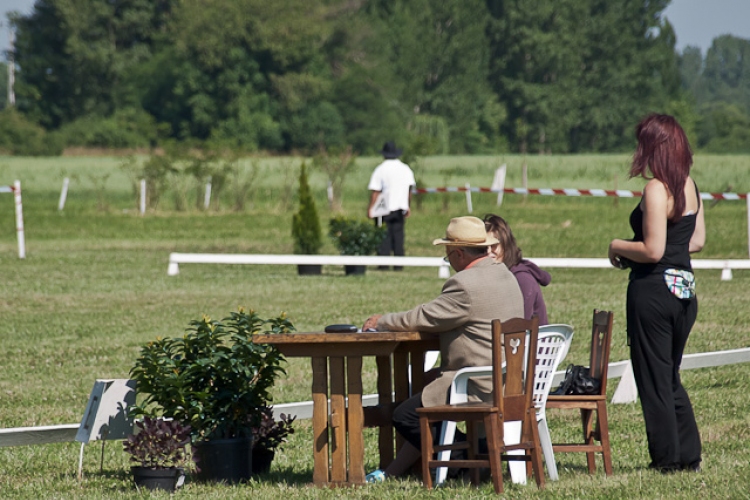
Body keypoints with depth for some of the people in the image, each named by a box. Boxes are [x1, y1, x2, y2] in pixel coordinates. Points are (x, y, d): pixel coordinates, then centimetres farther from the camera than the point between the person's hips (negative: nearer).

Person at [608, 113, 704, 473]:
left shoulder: (656, 189, -17)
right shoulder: (689, 186, 8)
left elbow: (652, 251, -20)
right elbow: (698, 241, 15)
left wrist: (618, 247, -5)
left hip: (654, 289, -8)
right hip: (684, 290, 8)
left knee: (653, 379, 3)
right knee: (671, 377, 19)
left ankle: (667, 458, 7)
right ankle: (690, 455, 17)